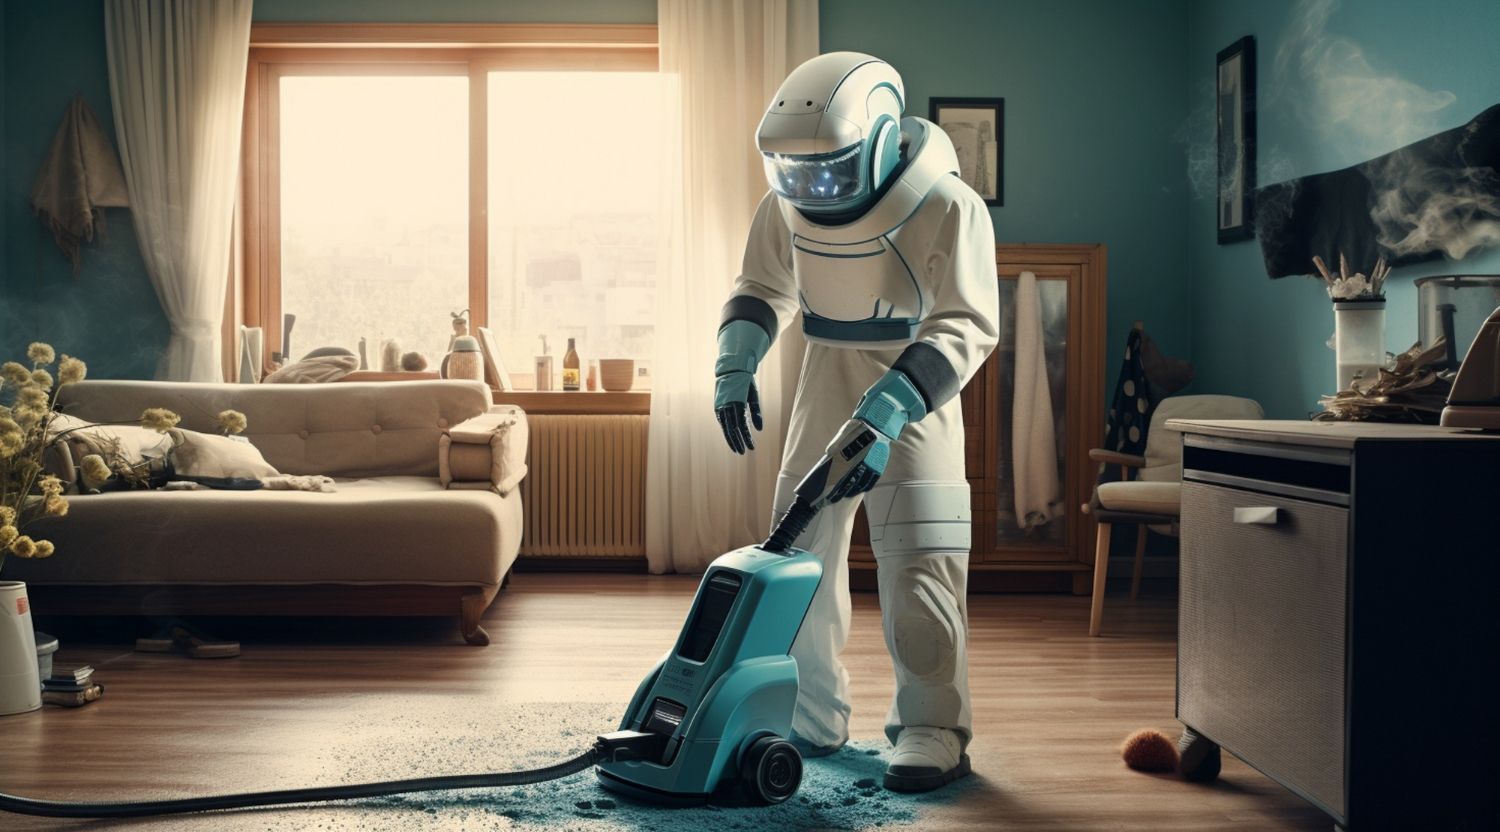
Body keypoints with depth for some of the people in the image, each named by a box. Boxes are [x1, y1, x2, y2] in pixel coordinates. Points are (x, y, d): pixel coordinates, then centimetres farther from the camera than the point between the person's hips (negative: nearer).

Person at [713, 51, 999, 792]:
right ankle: (812, 718, 18)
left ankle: (933, 731, -3)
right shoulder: (787, 204, -6)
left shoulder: (948, 207, -23)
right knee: (799, 549, 5)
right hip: (827, 379, 6)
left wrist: (877, 423, -38)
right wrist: (734, 366, -9)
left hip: (915, 390, -5)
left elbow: (965, 327, -29)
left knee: (920, 560, -13)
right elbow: (762, 289, 10)